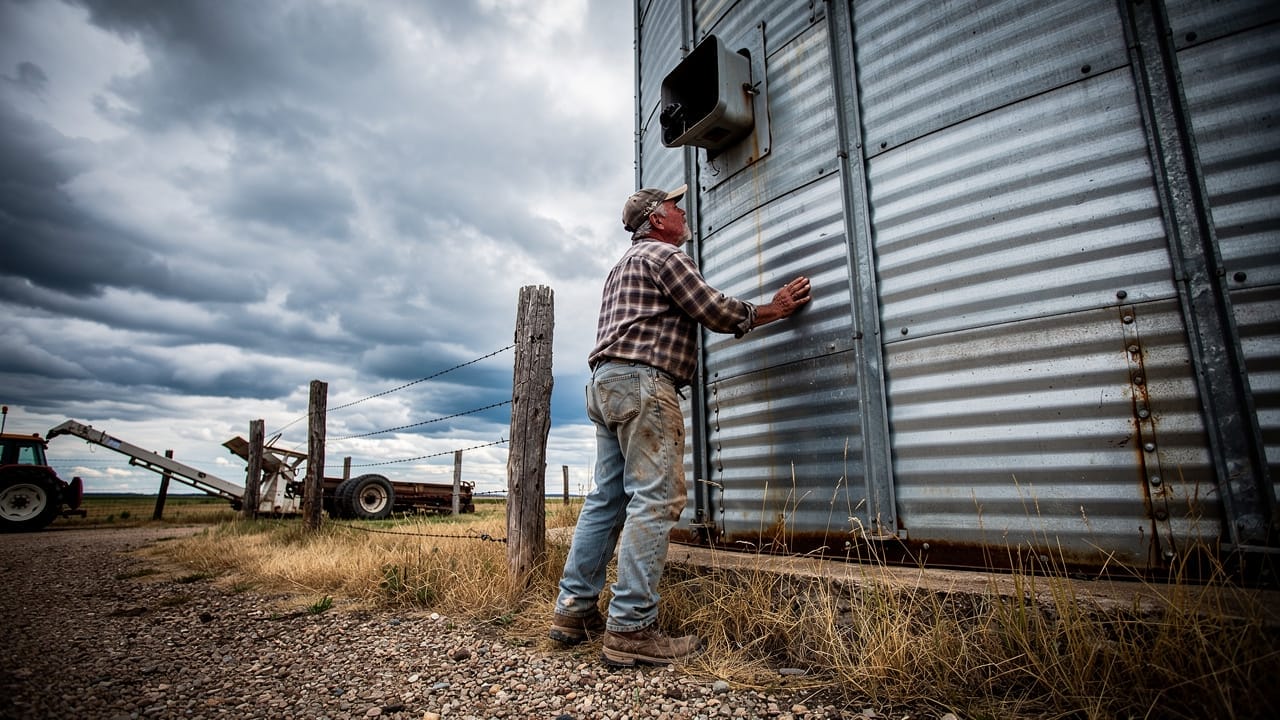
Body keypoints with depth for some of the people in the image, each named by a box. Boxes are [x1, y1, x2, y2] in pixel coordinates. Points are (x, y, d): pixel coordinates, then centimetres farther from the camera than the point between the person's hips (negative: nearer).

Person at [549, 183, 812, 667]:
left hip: (605, 383, 10)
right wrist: (772, 311, 8)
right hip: (643, 383, -10)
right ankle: (630, 629, -12)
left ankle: (574, 610, 12)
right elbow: (718, 312, -4)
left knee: (607, 499, 9)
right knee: (655, 500, -12)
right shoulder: (665, 255, -1)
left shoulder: (625, 265, 30)